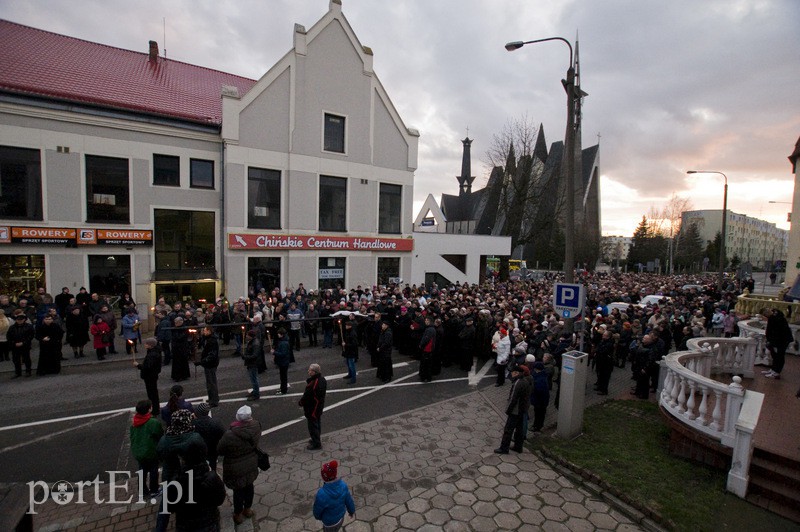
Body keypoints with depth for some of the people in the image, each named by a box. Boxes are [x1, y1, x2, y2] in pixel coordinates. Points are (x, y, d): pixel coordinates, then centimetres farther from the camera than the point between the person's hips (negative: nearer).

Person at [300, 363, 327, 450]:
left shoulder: (311, 385, -34)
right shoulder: (323, 380, -7)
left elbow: (306, 397, -24)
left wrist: (301, 403, -4)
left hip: (311, 408, -9)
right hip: (320, 406, 9)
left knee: (312, 426, 9)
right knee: (318, 424, 24)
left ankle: (316, 444, 21)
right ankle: (316, 439, 42)